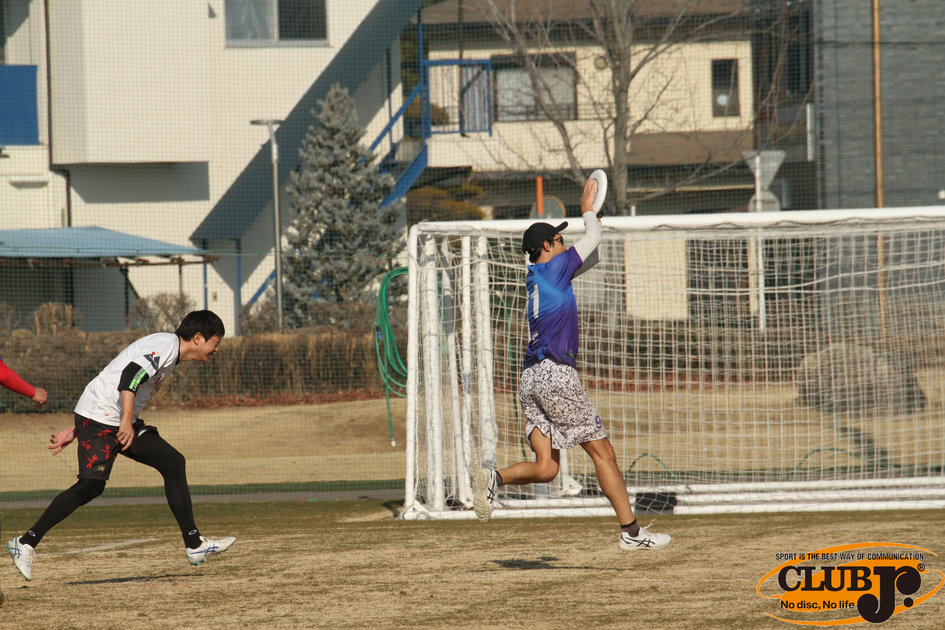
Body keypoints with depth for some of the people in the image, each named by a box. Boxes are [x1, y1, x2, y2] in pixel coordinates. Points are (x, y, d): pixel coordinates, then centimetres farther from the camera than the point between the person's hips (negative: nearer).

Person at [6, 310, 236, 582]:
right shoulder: (167, 344, -10)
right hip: (99, 419, -10)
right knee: (91, 485, -17)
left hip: (123, 423, 10)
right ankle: (26, 543, -12)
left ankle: (194, 545, 7)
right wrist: (127, 422, -35)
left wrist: (75, 430, 20)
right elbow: (130, 375, -27)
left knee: (173, 463, 6)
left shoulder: (169, 352, 21)